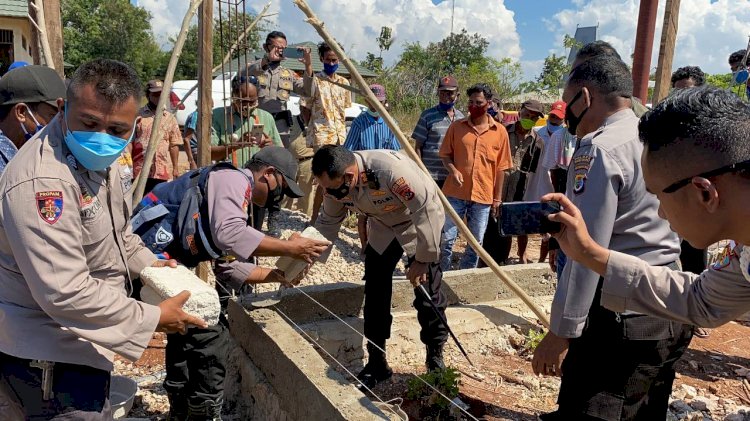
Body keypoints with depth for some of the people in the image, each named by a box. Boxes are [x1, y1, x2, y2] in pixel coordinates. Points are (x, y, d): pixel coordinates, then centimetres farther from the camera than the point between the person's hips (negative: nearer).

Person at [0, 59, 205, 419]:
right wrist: (153, 318, -23)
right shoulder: (42, 182, -30)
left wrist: (148, 264, 5)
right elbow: (65, 293, -32)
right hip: (49, 359, -9)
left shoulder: (98, 158, 1)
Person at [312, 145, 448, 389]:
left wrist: (423, 259, -26)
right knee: (375, 295, 1)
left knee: (428, 295, -6)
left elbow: (426, 211, -33)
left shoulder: (390, 169, -40)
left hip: (420, 224, -5)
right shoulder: (336, 183, -18)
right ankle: (377, 364, 14)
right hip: (383, 229, 6)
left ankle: (436, 358, 15)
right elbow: (327, 223, -3)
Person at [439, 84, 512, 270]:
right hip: (455, 193, 0)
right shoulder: (456, 126, 3)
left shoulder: (500, 132, 2)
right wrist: (452, 169, -14)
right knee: (447, 239, 2)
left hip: (483, 196, 1)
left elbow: (500, 168, 4)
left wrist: (497, 199, 3)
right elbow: (445, 154, 7)